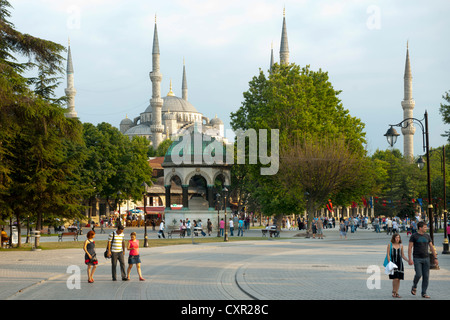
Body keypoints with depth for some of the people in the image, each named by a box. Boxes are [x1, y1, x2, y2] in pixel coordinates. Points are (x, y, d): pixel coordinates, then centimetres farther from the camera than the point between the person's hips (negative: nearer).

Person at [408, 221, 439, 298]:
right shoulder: (413, 236, -3)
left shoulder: (427, 236, 10)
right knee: (418, 275, -14)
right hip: (417, 259, -4)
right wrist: (410, 259, -13)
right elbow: (410, 248, -5)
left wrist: (435, 258, 8)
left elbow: (431, 247, 14)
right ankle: (414, 287, 15)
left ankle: (424, 293, 8)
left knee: (426, 276, 1)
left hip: (426, 258, 4)